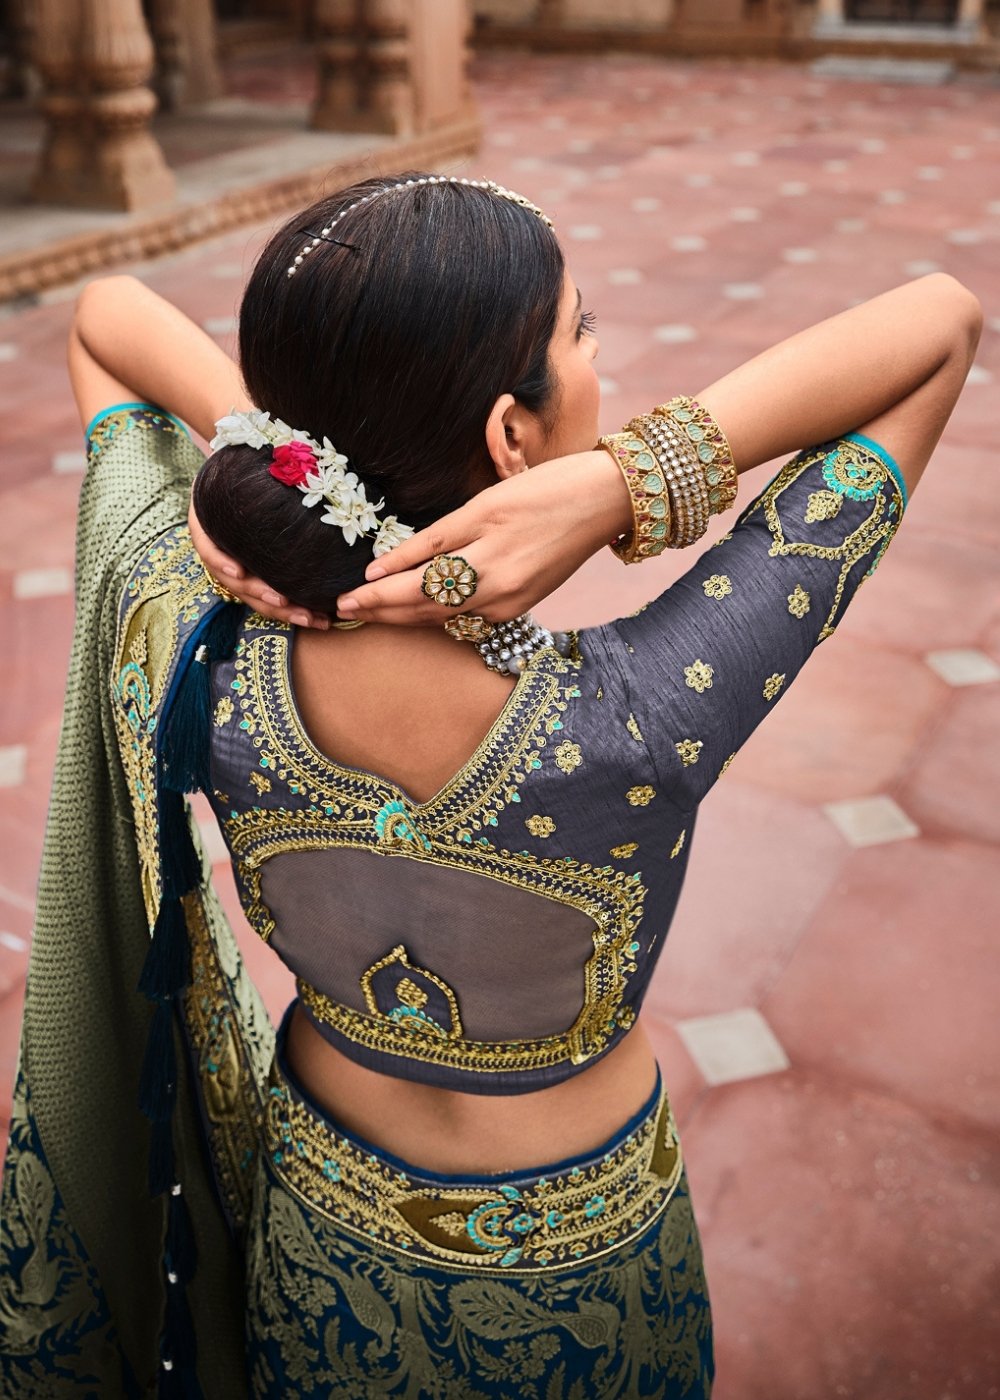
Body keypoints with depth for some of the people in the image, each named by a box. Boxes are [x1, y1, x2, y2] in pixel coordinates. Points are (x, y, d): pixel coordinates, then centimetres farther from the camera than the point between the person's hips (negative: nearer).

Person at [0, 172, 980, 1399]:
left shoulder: (186, 665, -29)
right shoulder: (636, 728, -39)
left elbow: (103, 312, -11)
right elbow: (943, 321, -30)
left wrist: (249, 444, -30)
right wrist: (627, 478, -41)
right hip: (573, 1273, -2)